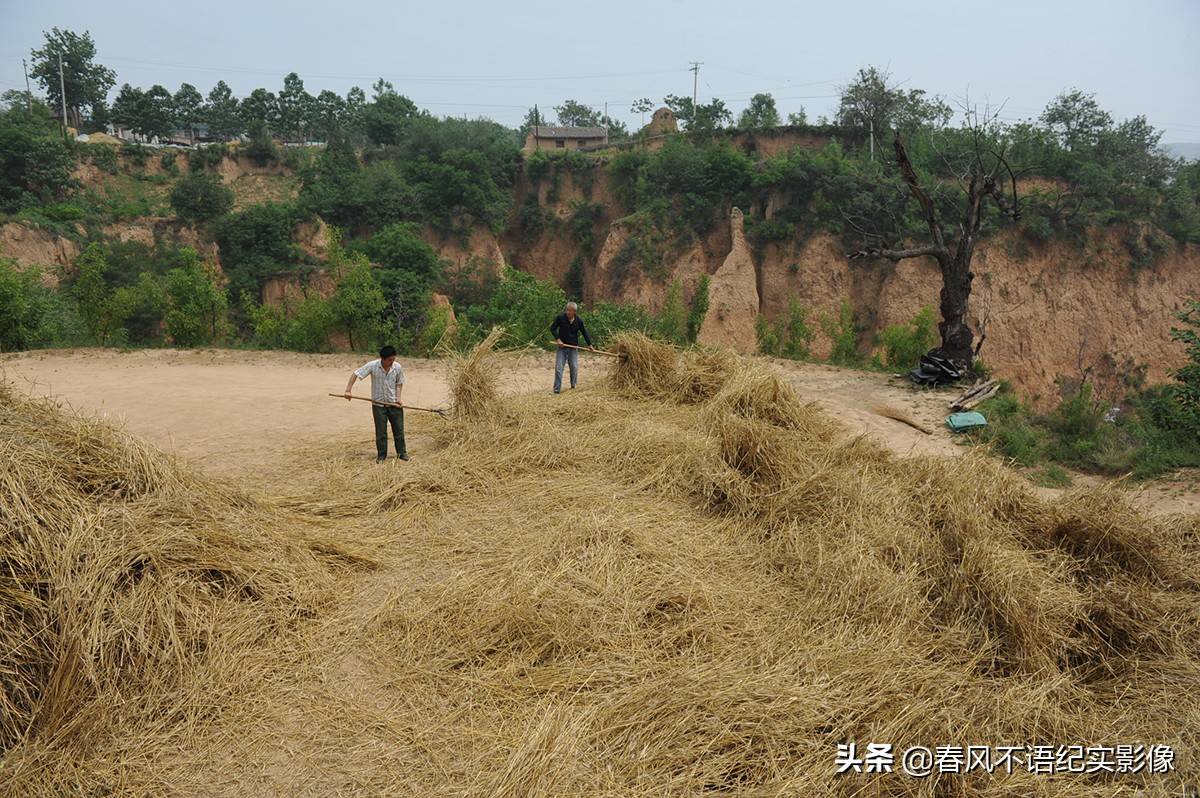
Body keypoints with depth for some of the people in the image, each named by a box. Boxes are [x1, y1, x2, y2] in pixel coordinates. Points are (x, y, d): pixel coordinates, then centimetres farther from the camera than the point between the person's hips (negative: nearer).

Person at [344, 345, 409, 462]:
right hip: (378, 404, -1)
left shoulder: (397, 367, -9)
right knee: (380, 431, 5)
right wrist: (348, 390, -19)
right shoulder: (373, 366, -15)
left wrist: (398, 398, -9)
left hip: (394, 404, 1)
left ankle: (402, 452, 21)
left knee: (398, 429, 7)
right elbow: (355, 374, -12)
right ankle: (381, 455, 18)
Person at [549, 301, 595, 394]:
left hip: (573, 348, 2)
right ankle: (557, 388, -4)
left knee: (574, 368, 8)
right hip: (562, 347, -2)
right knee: (558, 367, -7)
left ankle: (573, 386, 26)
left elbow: (584, 332, 7)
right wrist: (557, 339, -14)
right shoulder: (560, 317, -11)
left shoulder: (579, 321, -5)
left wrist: (590, 345, 5)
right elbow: (552, 328, -3)